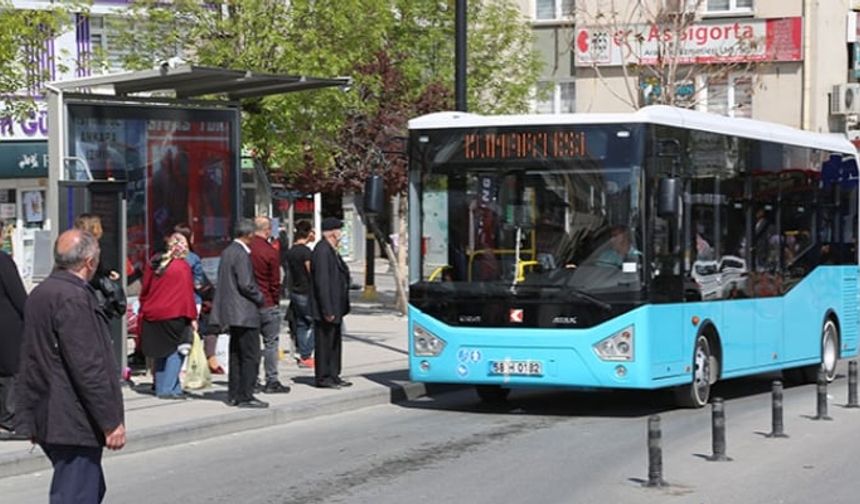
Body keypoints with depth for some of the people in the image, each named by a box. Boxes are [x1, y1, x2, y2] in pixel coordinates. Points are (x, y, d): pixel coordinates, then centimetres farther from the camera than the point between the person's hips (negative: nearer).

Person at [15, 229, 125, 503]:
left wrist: (34, 420, 24)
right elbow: (88, 368, -22)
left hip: (47, 417, 10)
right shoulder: (73, 298, -19)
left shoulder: (40, 293, 13)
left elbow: (32, 361, 19)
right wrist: (111, 422, -17)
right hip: (74, 423, -10)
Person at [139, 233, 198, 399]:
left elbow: (144, 290, 14)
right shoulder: (182, 267, -9)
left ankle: (160, 387, 18)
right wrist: (192, 317, -4)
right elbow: (187, 293, -9)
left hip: (152, 315, 6)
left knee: (161, 352, 16)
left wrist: (143, 311, 22)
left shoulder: (153, 264, 8)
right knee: (175, 351, 0)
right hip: (173, 315, -6)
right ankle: (168, 389, -7)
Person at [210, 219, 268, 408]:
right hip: (245, 313, -10)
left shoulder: (227, 252, 11)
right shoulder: (241, 254, -16)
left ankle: (234, 394, 18)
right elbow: (246, 284, -22)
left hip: (231, 312, 10)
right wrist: (260, 298, -5)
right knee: (250, 355, -6)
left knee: (236, 355, 15)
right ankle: (246, 396, -6)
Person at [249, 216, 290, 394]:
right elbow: (275, 282, -8)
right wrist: (276, 301, 6)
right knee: (271, 342, 2)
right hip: (267, 304, -5)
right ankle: (272, 381, 2)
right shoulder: (270, 252, -12)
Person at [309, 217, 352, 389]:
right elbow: (322, 283, -23)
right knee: (324, 343, -2)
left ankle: (333, 376, 23)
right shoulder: (322, 251, -19)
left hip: (334, 307, 10)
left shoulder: (331, 250, 14)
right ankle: (322, 378, 4)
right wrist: (327, 310, -23)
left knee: (334, 342, 16)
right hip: (327, 308, -10)